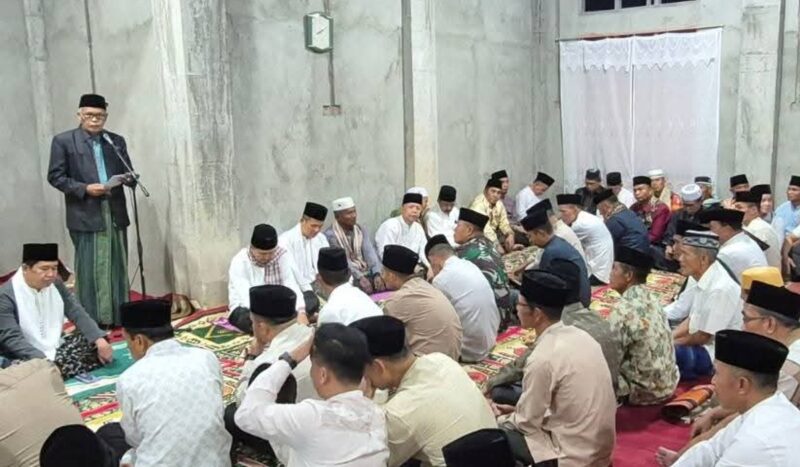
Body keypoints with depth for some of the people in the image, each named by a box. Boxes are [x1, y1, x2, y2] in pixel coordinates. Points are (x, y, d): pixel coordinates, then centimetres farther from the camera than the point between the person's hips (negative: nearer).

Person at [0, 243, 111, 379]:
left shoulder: (56, 284, 4)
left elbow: (78, 314, 1)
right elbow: (11, 339, -22)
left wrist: (99, 339, -18)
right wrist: (44, 362, -37)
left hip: (58, 348, 6)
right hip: (28, 359, -6)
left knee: (101, 348, -10)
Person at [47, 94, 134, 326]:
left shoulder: (117, 141, 12)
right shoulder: (63, 141, 1)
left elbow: (127, 173, 14)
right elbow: (55, 176, -3)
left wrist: (128, 178, -11)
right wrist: (84, 188, -16)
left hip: (115, 213, 4)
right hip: (85, 214, -4)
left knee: (117, 267, 8)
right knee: (90, 269, 0)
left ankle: (118, 317, 17)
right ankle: (91, 321, 9)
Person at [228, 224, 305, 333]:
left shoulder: (283, 255, -13)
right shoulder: (239, 261, -19)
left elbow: (292, 286, -23)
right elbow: (245, 296, -30)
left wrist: (301, 312, -40)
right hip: (245, 308, -3)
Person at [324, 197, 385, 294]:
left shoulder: (361, 229, 8)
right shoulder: (330, 235, -7)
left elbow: (370, 252, -4)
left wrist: (377, 274, -19)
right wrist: (359, 277, -26)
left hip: (367, 273, 5)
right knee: (366, 289, -31)